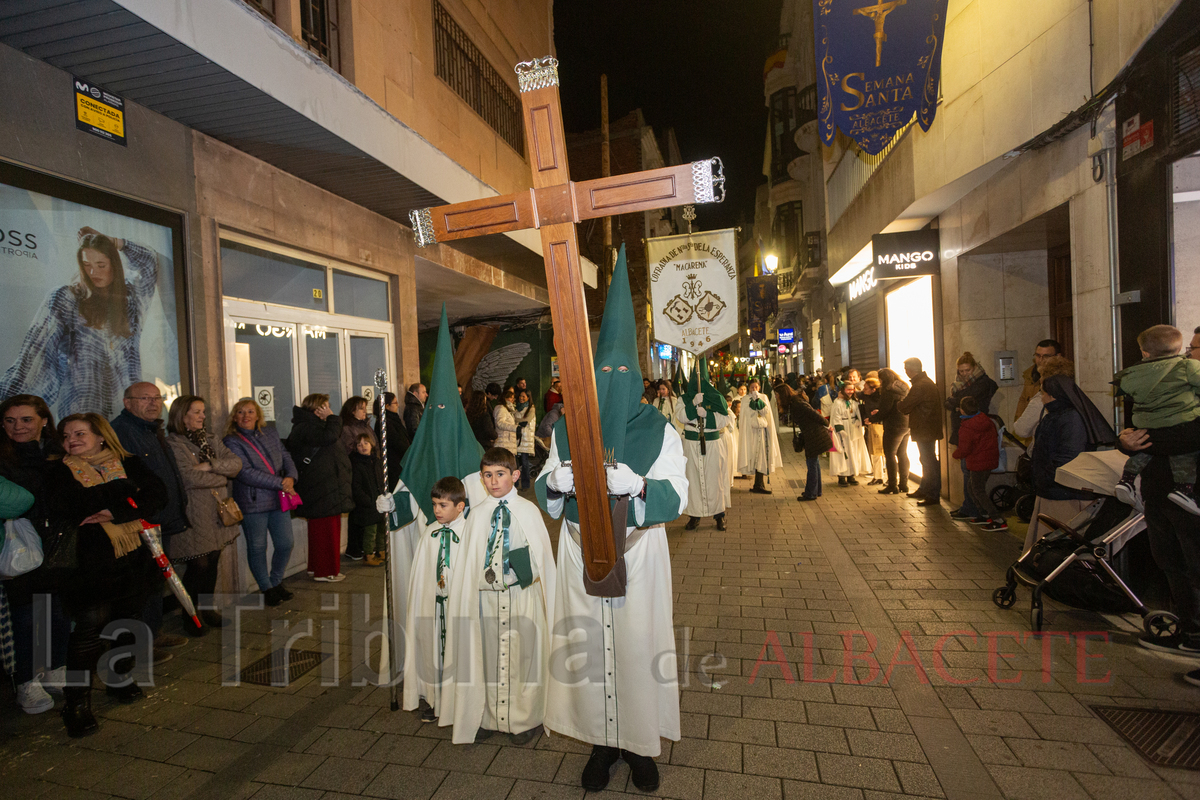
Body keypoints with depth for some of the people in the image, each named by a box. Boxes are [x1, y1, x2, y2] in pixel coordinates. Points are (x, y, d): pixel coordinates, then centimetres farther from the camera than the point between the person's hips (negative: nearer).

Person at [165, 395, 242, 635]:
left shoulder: (211, 440, 14)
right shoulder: (173, 444, -8)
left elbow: (236, 463, 3)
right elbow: (190, 478, -18)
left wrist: (211, 465, -13)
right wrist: (223, 476, -5)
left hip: (217, 510, 6)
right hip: (193, 514, -6)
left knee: (213, 563, 12)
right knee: (198, 566, -2)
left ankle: (207, 609, 27)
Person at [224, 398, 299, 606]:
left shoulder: (271, 434, 10)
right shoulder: (232, 442, -6)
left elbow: (286, 457, 12)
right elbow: (246, 473, -16)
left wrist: (290, 477, -9)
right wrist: (279, 483, -18)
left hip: (279, 499, 5)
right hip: (253, 503, -4)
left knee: (286, 544, 8)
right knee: (257, 547, 8)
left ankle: (276, 581, 31)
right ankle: (267, 588, 25)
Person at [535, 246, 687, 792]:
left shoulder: (658, 429, -3)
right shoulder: (566, 427, 4)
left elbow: (676, 496, -9)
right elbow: (545, 489, 8)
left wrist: (637, 484, -29)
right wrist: (554, 480, -16)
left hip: (636, 552, -2)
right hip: (582, 552, 2)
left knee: (637, 641, 5)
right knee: (588, 642, 8)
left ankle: (640, 741, 28)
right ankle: (602, 741, 29)